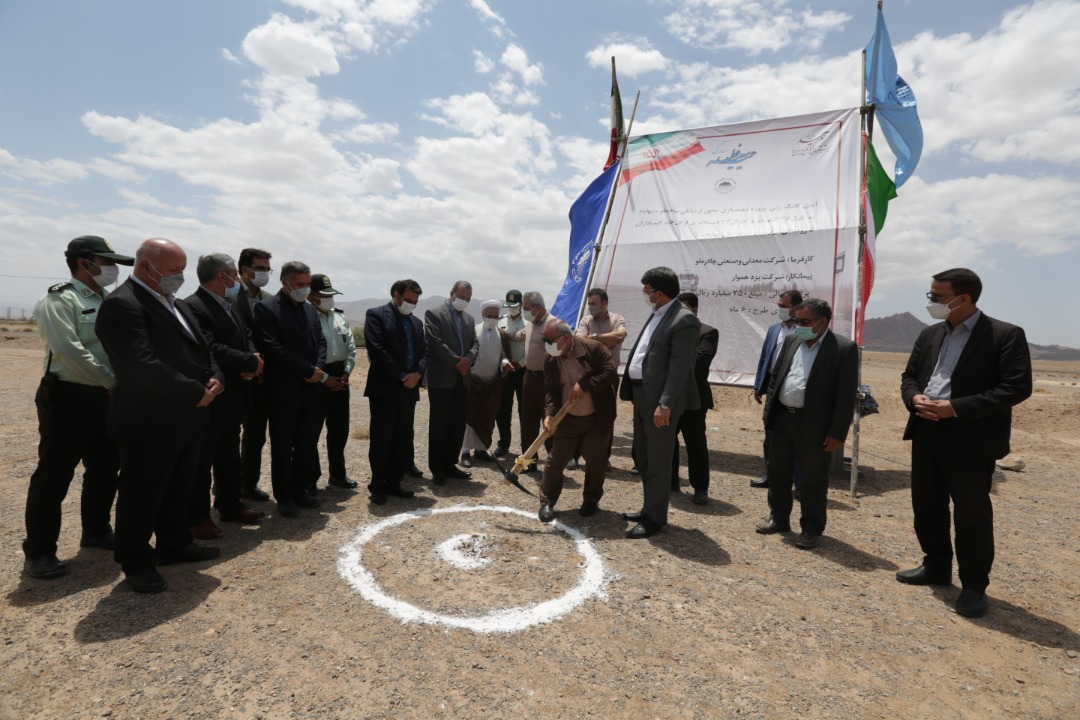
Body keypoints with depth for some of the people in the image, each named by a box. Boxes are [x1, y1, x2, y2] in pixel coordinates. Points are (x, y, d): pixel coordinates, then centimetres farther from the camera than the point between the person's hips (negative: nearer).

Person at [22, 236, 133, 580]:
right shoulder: (60, 299, -10)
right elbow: (68, 350, -21)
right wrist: (113, 382, -16)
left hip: (106, 398, 7)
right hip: (68, 399, -7)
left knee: (105, 469, 16)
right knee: (53, 476, 2)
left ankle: (96, 531, 32)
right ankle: (39, 550, 15)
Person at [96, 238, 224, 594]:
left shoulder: (177, 304, 14)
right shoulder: (121, 305, -16)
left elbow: (202, 348, 15)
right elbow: (143, 365, -27)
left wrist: (215, 378, -6)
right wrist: (196, 393, -20)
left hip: (188, 417, 9)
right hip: (150, 421, -9)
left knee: (179, 488, 19)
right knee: (142, 494, 7)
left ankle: (174, 544, 35)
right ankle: (136, 562, 23)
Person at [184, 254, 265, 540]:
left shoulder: (231, 305, 11)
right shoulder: (192, 307, -19)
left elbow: (246, 339, 12)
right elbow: (211, 349, -28)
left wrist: (252, 361, -10)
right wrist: (251, 362, -17)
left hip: (232, 396, 9)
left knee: (229, 455, 19)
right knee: (200, 460, 5)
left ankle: (229, 505, 32)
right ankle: (197, 516, 18)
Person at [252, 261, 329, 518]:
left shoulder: (310, 309, 14)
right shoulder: (266, 307, -7)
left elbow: (321, 342, 13)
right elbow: (272, 348, -16)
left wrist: (318, 370, -6)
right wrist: (309, 370, -16)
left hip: (312, 388, 6)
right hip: (284, 390, -6)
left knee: (308, 445, 12)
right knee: (283, 447, 6)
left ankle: (300, 490, 27)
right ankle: (284, 497, 20)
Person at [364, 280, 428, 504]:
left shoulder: (416, 322, 18)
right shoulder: (376, 315, -2)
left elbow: (424, 352, 13)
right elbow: (376, 349, -13)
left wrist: (418, 373, -8)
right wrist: (401, 376, -15)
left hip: (409, 389, 6)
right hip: (384, 387, -6)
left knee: (403, 439, 9)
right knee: (382, 439, 0)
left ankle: (393, 482, 19)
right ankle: (377, 485, 13)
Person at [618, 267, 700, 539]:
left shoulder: (684, 320, -15)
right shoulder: (657, 315, 15)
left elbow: (680, 366, -20)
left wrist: (665, 404, -24)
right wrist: (632, 390, 16)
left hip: (659, 399, -10)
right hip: (642, 395, 10)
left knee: (658, 461, 2)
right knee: (642, 456, 19)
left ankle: (655, 518, 15)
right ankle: (650, 508, 35)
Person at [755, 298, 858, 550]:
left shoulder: (844, 349, -10)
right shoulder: (791, 341, 7)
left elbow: (846, 395, -11)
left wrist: (837, 433, -14)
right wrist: (768, 411, 9)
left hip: (815, 426, -5)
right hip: (782, 419, 6)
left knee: (813, 480, 7)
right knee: (777, 472, 15)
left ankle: (812, 529, 23)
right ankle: (779, 518, 31)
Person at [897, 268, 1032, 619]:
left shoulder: (1006, 335, -8)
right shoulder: (929, 335, 11)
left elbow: (1017, 387, -15)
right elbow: (909, 375, 16)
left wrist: (956, 408, -21)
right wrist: (914, 398, -7)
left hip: (970, 438, -6)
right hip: (926, 432, 6)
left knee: (971, 512, 5)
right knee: (926, 505, 15)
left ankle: (974, 585, 21)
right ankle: (936, 566, 33)